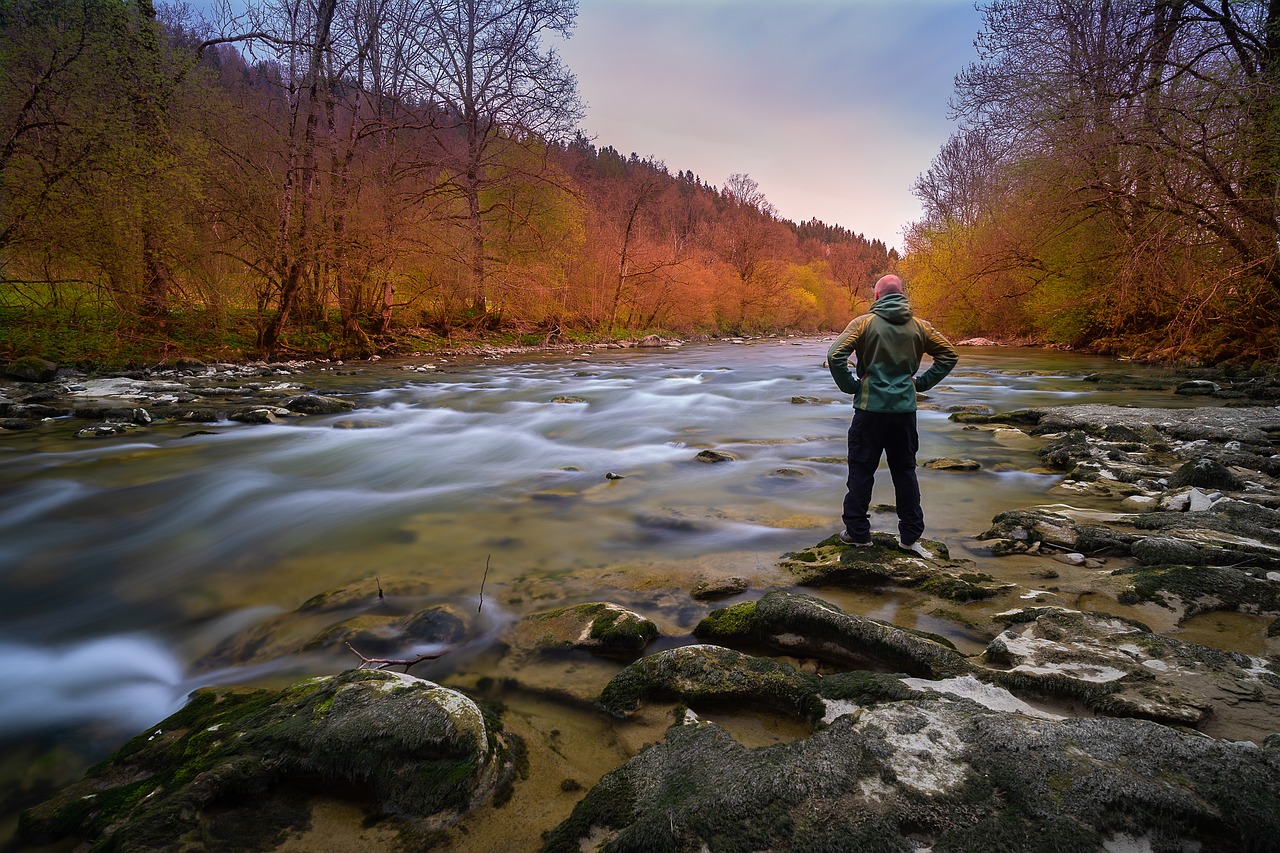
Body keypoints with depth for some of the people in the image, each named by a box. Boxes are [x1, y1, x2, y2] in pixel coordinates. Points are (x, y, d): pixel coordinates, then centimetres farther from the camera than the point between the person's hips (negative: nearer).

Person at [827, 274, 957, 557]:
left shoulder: (864, 322, -5)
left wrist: (850, 386, -4)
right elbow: (949, 354, 10)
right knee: (905, 470, 12)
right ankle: (910, 536, 16)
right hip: (905, 408, 4)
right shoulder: (918, 326, 6)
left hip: (870, 407, -3)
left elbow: (835, 356, -16)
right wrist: (922, 382, 10)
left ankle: (857, 531, 11)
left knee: (861, 469, 6)